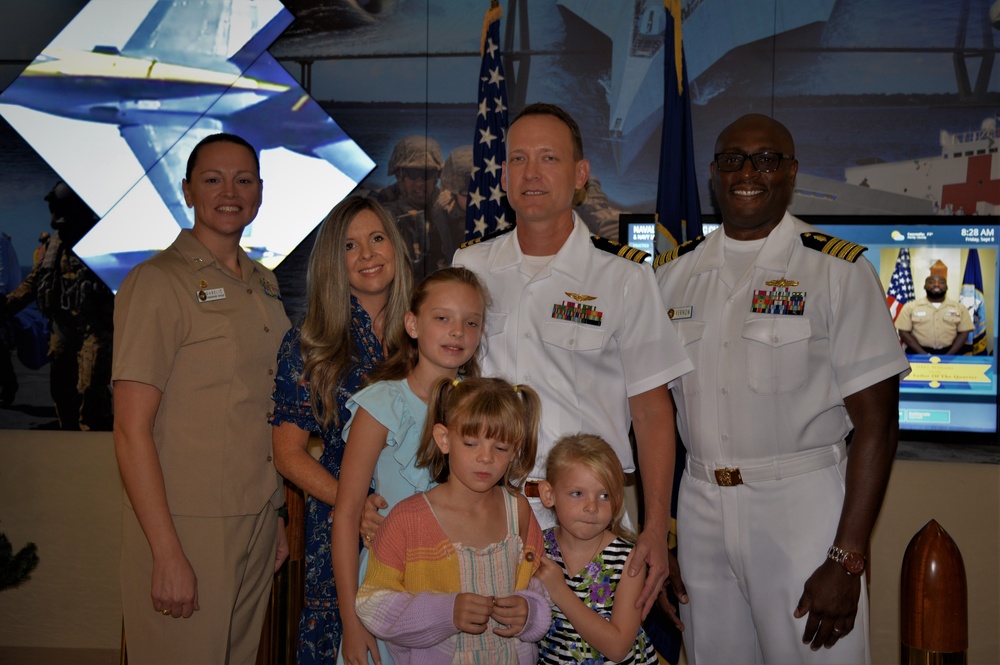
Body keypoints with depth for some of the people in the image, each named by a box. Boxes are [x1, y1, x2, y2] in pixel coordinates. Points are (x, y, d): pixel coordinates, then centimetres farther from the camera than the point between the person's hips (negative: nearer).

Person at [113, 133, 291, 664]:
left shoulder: (264, 285, 12)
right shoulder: (157, 283, -10)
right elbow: (131, 431, -15)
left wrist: (275, 515, 13)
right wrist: (168, 555, -19)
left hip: (256, 525, 7)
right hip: (185, 528, -6)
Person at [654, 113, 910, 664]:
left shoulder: (837, 270, -6)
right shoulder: (674, 273, 7)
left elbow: (876, 423, -9)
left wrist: (846, 559, -15)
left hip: (802, 505, -4)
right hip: (699, 509, 4)